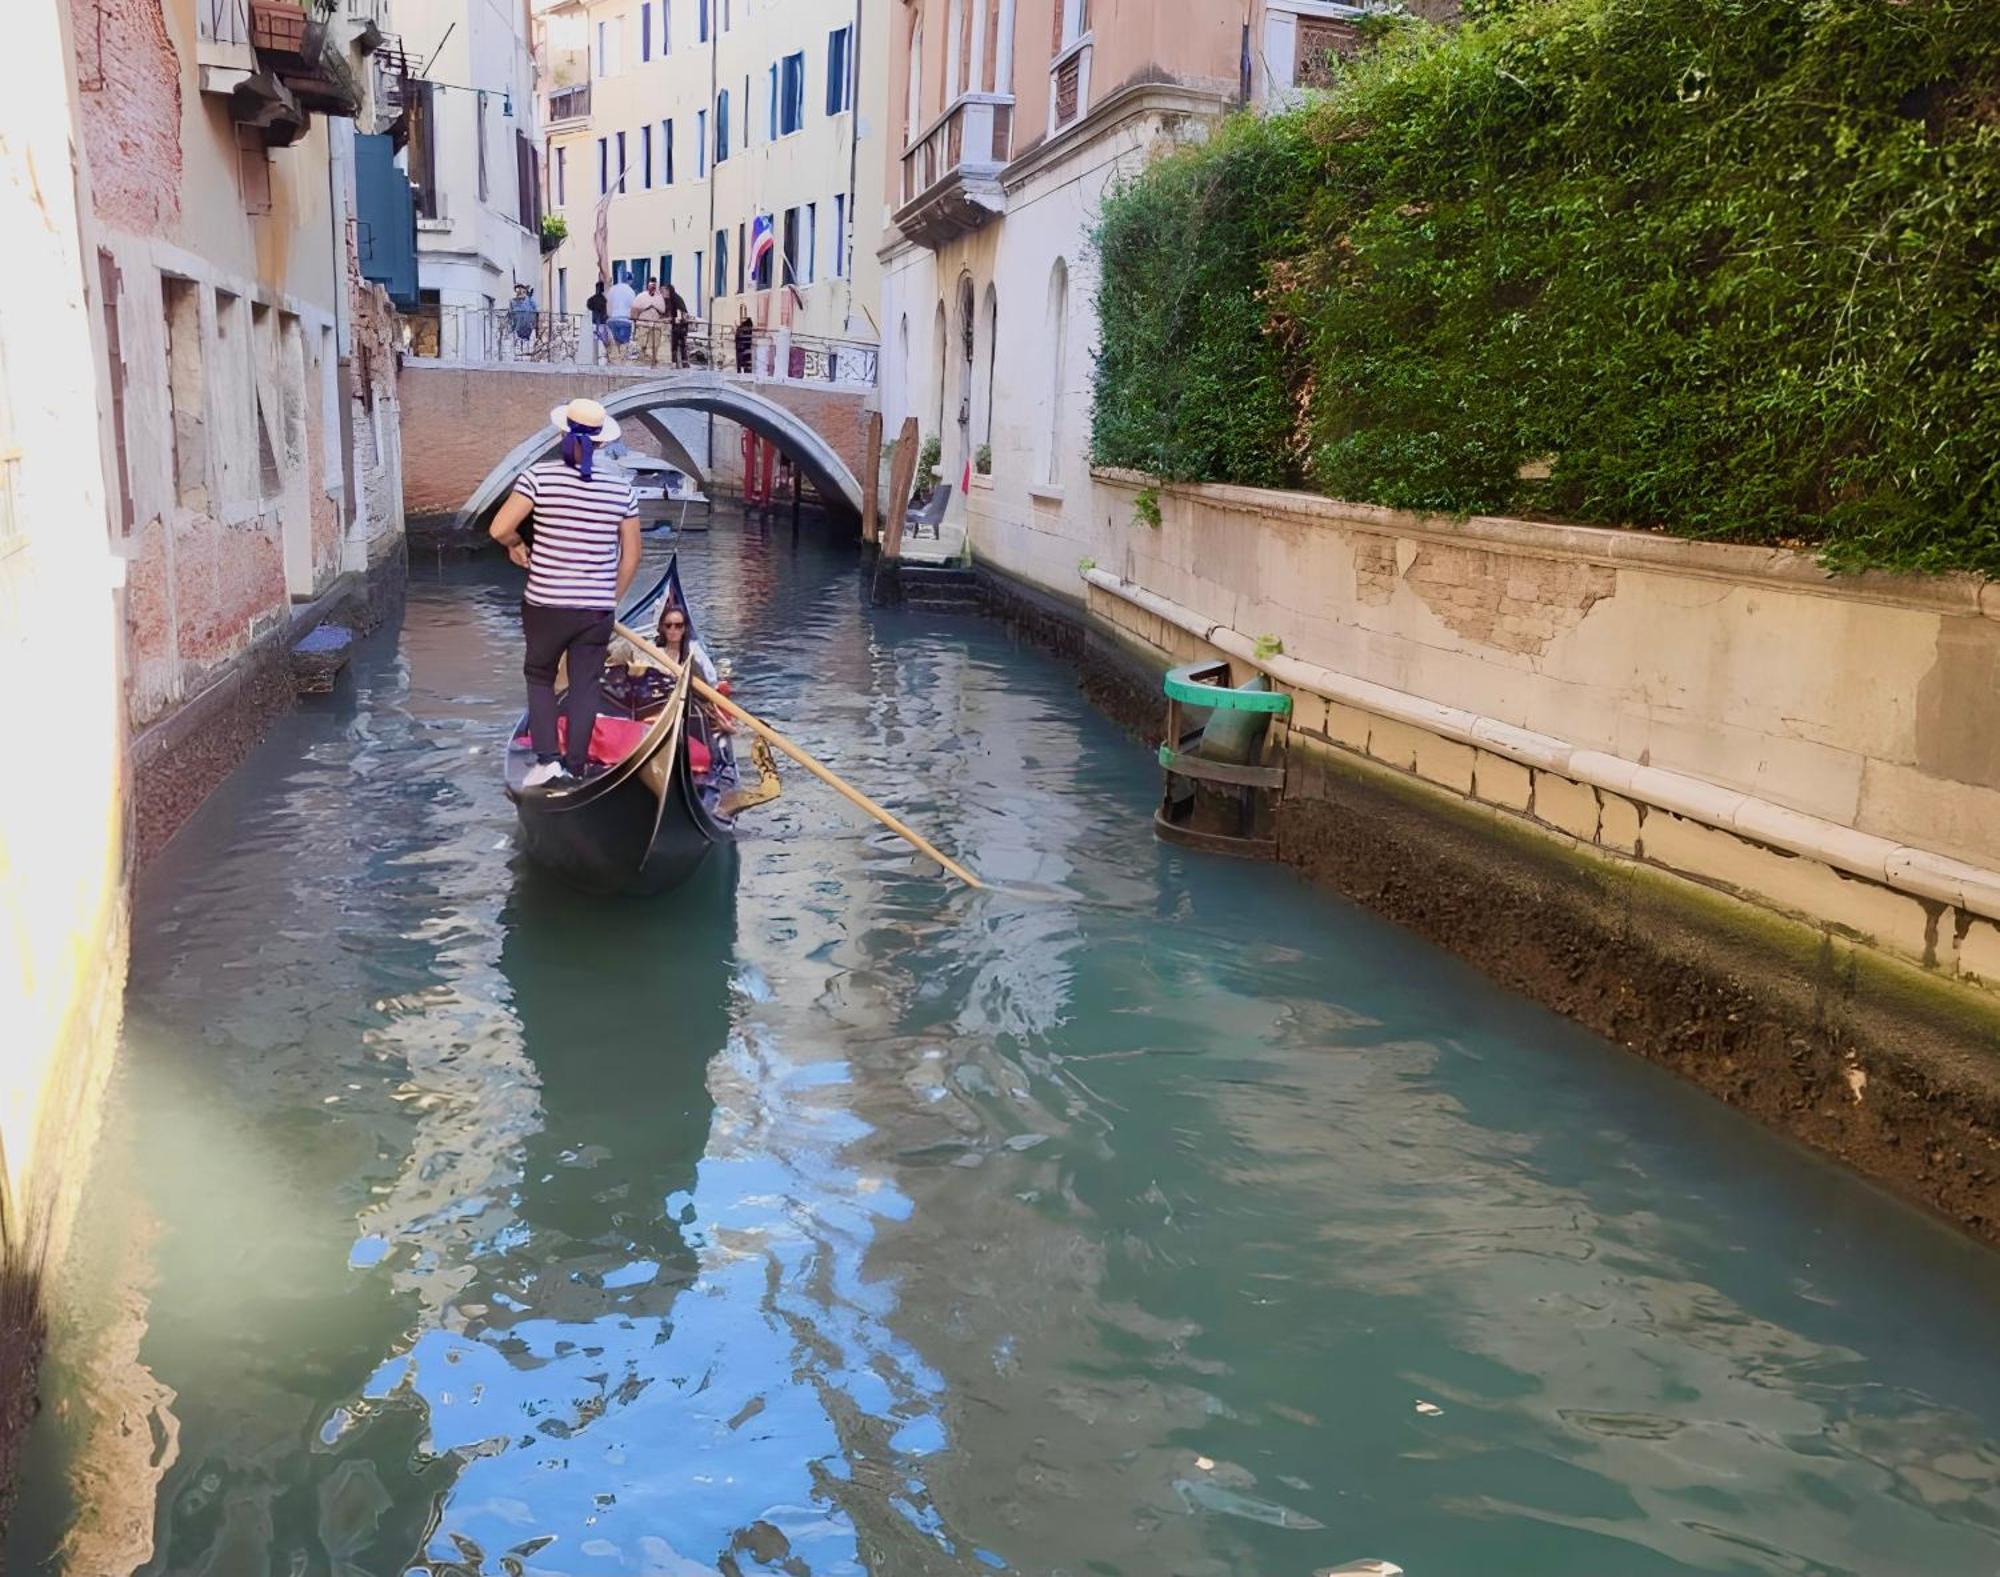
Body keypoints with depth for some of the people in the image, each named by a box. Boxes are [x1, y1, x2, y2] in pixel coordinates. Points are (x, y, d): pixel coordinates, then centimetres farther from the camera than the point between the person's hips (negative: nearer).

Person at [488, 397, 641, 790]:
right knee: (585, 687, 10)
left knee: (539, 677, 17)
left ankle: (548, 759, 6)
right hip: (597, 609, 2)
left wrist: (516, 544, 7)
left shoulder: (539, 476, -10)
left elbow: (500, 528, -15)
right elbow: (631, 554, 4)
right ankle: (574, 769, 14)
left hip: (545, 606, -1)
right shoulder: (620, 486, -1)